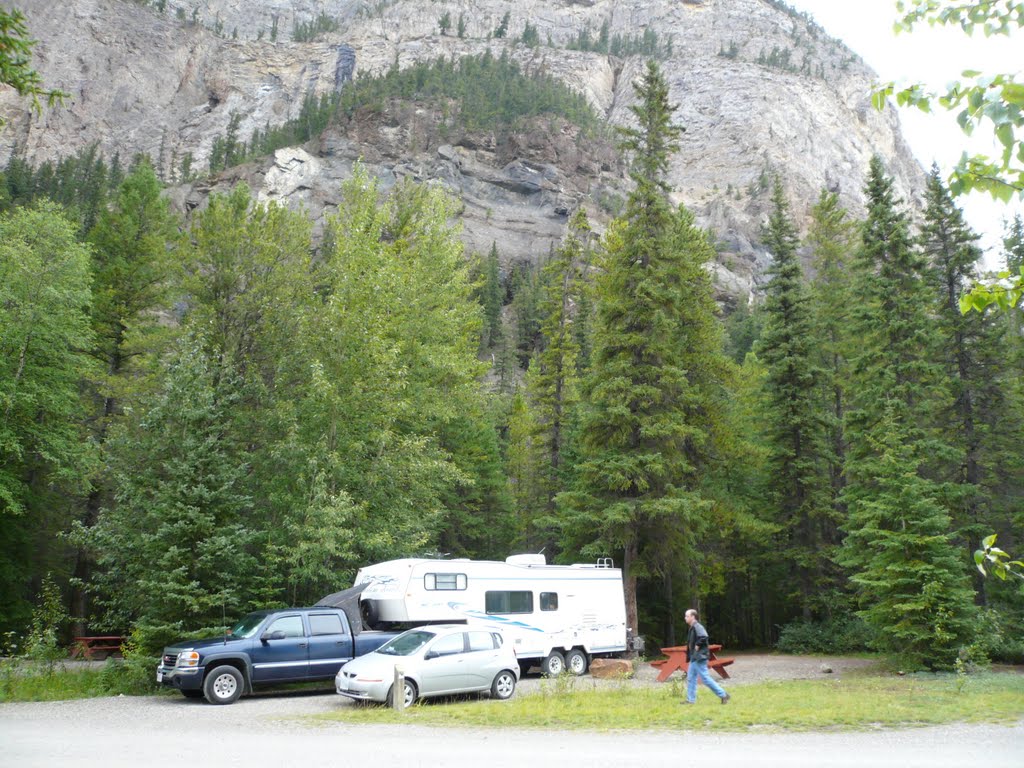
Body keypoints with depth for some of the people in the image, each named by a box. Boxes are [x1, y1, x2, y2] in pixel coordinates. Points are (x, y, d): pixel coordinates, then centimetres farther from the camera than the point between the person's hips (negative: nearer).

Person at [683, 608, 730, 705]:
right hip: (694, 658, 10)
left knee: (705, 678, -6)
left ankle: (723, 695, 3)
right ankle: (691, 700, 15)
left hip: (699, 657, -10)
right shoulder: (692, 628, 14)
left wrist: (697, 646, -22)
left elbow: (704, 637, -33)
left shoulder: (697, 627, -17)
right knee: (690, 678, 11)